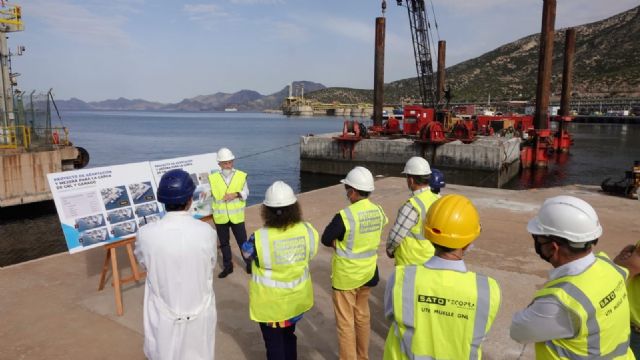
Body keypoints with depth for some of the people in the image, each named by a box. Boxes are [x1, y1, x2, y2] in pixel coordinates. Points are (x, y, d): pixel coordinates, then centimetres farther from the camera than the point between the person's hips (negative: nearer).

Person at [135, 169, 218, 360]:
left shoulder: (147, 234, -18)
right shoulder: (206, 232, -19)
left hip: (164, 316, 0)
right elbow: (210, 267, -2)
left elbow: (143, 261, 2)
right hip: (199, 314, 0)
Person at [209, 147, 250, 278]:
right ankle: (227, 266, 31)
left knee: (242, 241, 8)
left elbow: (246, 192, -2)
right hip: (220, 216, 1)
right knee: (224, 243, 15)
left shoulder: (241, 175, -6)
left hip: (236, 216, -1)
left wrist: (235, 194, -17)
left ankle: (249, 263, 26)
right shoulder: (213, 178, -6)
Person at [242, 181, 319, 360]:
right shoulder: (308, 230, -18)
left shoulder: (259, 238, -28)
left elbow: (247, 252, -6)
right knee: (289, 336, 28)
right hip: (297, 297, 4)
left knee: (274, 343, 18)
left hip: (270, 301, -3)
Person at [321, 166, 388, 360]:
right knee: (362, 317, 23)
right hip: (368, 273, 7)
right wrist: (348, 243, -2)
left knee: (345, 322, 9)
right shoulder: (378, 211, -6)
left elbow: (326, 240, -13)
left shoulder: (345, 215, -25)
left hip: (346, 276, -6)